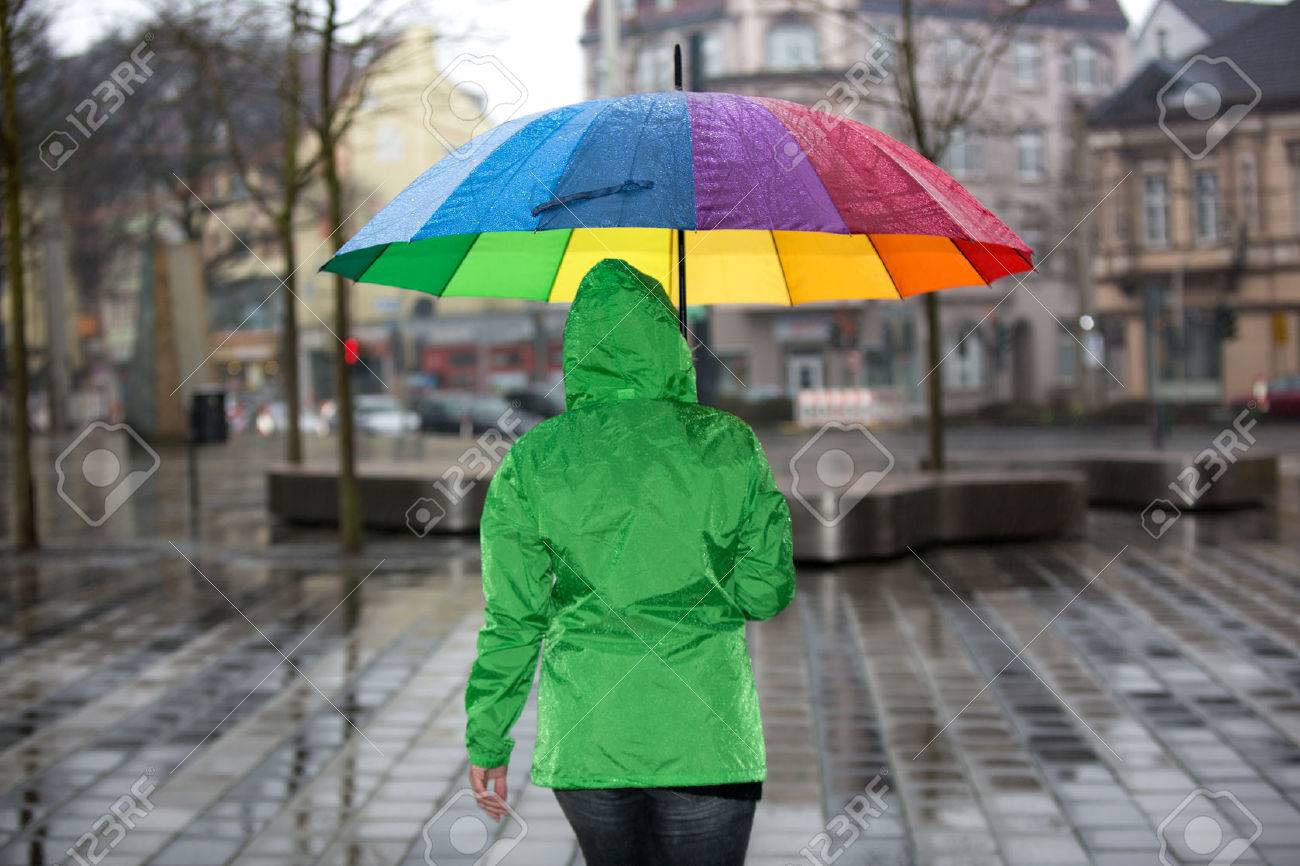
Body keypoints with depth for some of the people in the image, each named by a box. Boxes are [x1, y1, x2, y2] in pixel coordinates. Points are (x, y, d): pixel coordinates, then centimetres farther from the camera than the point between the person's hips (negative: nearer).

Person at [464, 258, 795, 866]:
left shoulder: (530, 462, -2)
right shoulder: (729, 445, -3)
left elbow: (512, 618, -1)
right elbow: (767, 591, 1)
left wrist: (487, 740, 8)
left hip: (583, 737, 2)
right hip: (704, 734, -1)